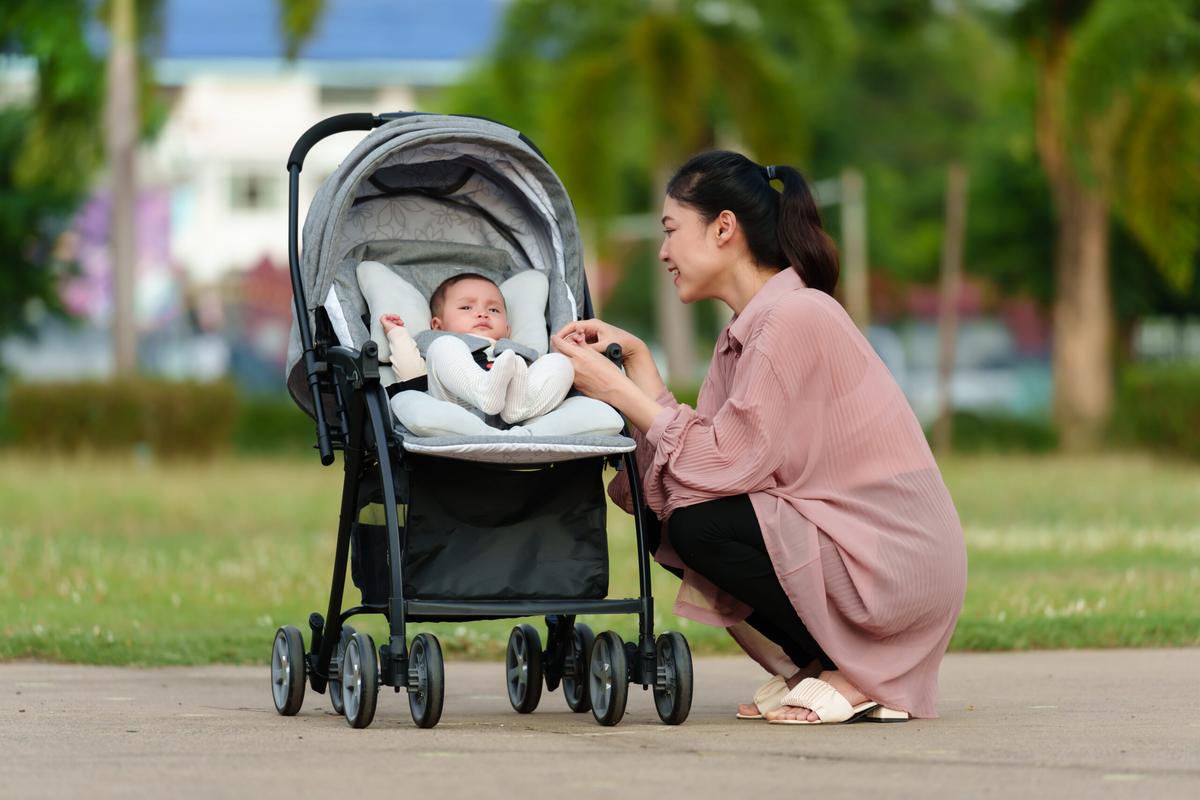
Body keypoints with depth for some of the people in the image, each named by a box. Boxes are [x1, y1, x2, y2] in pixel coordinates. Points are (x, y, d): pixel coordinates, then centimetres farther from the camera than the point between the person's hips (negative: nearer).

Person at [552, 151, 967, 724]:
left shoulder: (794, 317, -17)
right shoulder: (748, 328, 13)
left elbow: (728, 461, -20)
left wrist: (616, 391, -13)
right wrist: (635, 359, 1)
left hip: (895, 565, -10)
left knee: (696, 521, -20)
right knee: (658, 512, 7)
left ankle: (857, 677, -8)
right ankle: (817, 663, 11)